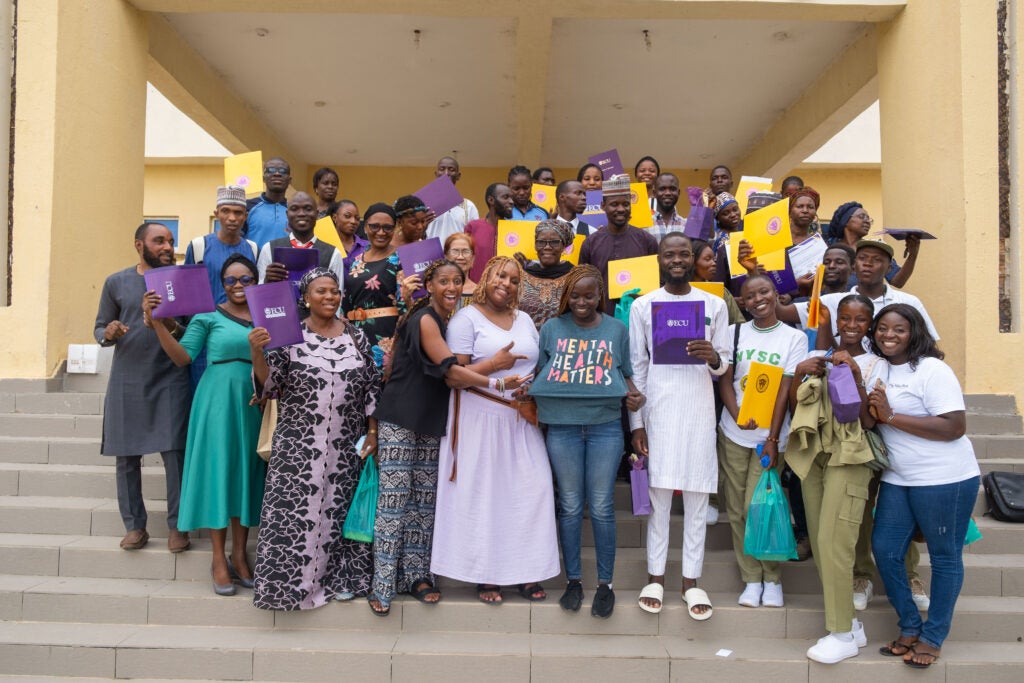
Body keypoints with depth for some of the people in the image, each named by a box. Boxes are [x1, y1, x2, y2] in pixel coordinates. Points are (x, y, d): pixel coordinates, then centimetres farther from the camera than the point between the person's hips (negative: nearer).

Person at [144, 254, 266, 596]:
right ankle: (218, 558, 10)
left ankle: (239, 554, 19)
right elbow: (183, 357, -7)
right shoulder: (208, 315, 1)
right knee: (218, 469, 0)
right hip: (218, 401, -3)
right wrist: (157, 322, -15)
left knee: (247, 472, 8)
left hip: (253, 403, 3)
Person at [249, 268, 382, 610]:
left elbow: (372, 388, 8)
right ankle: (290, 579, 17)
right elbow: (269, 384, -4)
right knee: (295, 510, 0)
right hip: (298, 445, -2)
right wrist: (257, 352, -20)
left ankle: (337, 576, 24)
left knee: (339, 509, 9)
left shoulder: (357, 336, 6)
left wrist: (372, 432, 3)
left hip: (346, 448, 2)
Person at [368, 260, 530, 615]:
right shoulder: (424, 319, -12)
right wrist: (495, 376, -19)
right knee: (394, 499, -6)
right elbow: (451, 371, -19)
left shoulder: (448, 321, 13)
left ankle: (417, 576, 18)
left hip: (430, 422, 8)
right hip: (400, 421, -8)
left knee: (424, 500, 9)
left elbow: (451, 373, 12)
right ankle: (383, 585, 2)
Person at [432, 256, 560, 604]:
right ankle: (484, 574, 10)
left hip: (522, 419, 5)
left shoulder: (524, 320, 17)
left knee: (533, 489, -1)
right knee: (483, 493, -2)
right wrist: (495, 364, -21)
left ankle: (525, 570, 10)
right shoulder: (467, 318, -1)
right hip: (481, 418, -5)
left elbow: (538, 367, 21)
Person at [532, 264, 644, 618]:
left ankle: (605, 583, 17)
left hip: (605, 426, 0)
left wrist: (633, 395, -8)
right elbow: (539, 372, 10)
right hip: (562, 426, 1)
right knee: (570, 506, 10)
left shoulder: (616, 329, 7)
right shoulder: (552, 327, 6)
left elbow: (625, 374, 12)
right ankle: (573, 580, 23)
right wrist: (524, 392, -10)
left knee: (601, 508, 4)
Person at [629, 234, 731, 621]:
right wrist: (636, 423, 0)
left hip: (699, 410, 1)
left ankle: (691, 580, 15)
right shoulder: (642, 306, 5)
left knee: (697, 495, 4)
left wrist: (714, 358, -15)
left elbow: (724, 366, 10)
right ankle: (655, 577, 14)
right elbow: (636, 367, 4)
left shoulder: (714, 305, 8)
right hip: (658, 410, -1)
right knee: (658, 493, 2)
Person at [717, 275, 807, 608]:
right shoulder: (735, 333, 6)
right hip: (733, 434, 3)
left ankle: (772, 578, 14)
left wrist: (773, 438, -11)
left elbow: (786, 390, -5)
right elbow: (725, 381, 2)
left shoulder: (794, 338, 0)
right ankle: (751, 579, 18)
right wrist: (738, 416, -16)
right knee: (737, 510, 5)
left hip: (770, 436, -3)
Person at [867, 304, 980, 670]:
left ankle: (933, 636, 22)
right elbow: (870, 419, 16)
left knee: (944, 556, 7)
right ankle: (910, 627, 23)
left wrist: (890, 416, -21)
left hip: (945, 478, -7)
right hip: (898, 478, 7)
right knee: (884, 549, 5)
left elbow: (955, 427, -21)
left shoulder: (932, 370, -14)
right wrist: (872, 408, -5)